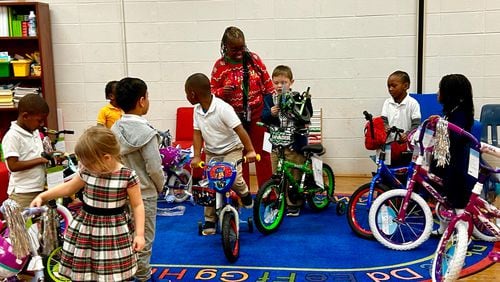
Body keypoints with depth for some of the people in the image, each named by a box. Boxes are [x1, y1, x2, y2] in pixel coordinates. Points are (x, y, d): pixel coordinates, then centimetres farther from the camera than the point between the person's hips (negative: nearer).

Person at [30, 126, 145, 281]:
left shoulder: (128, 176, -15)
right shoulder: (86, 172, -1)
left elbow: (137, 205, -8)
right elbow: (68, 187, 16)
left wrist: (140, 234, -10)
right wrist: (42, 196, 14)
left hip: (114, 231, -4)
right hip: (86, 228, 5)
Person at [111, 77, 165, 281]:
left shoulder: (114, 129, -1)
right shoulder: (146, 132, -21)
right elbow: (154, 168, -19)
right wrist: (160, 186, -1)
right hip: (143, 194, -6)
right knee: (143, 240, 7)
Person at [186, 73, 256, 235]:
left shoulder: (223, 108, -24)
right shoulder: (197, 110, -5)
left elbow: (240, 130, -26)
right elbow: (197, 134, -3)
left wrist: (250, 151, -31)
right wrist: (197, 156, -14)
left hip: (231, 149, -5)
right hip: (211, 152, 6)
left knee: (233, 179, -25)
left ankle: (245, 194, 10)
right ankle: (209, 220, 14)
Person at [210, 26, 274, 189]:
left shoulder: (254, 59, -2)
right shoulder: (220, 66, -5)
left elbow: (267, 84, 4)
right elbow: (212, 91, 0)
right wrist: (222, 92, -22)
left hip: (257, 114, 1)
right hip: (234, 117, 0)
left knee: (262, 153, 7)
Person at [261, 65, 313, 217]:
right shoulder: (269, 99, 6)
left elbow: (307, 118, -6)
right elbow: (263, 118, -3)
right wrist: (270, 113, -23)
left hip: (295, 144, -2)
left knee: (295, 175, 4)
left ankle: (294, 204, 18)